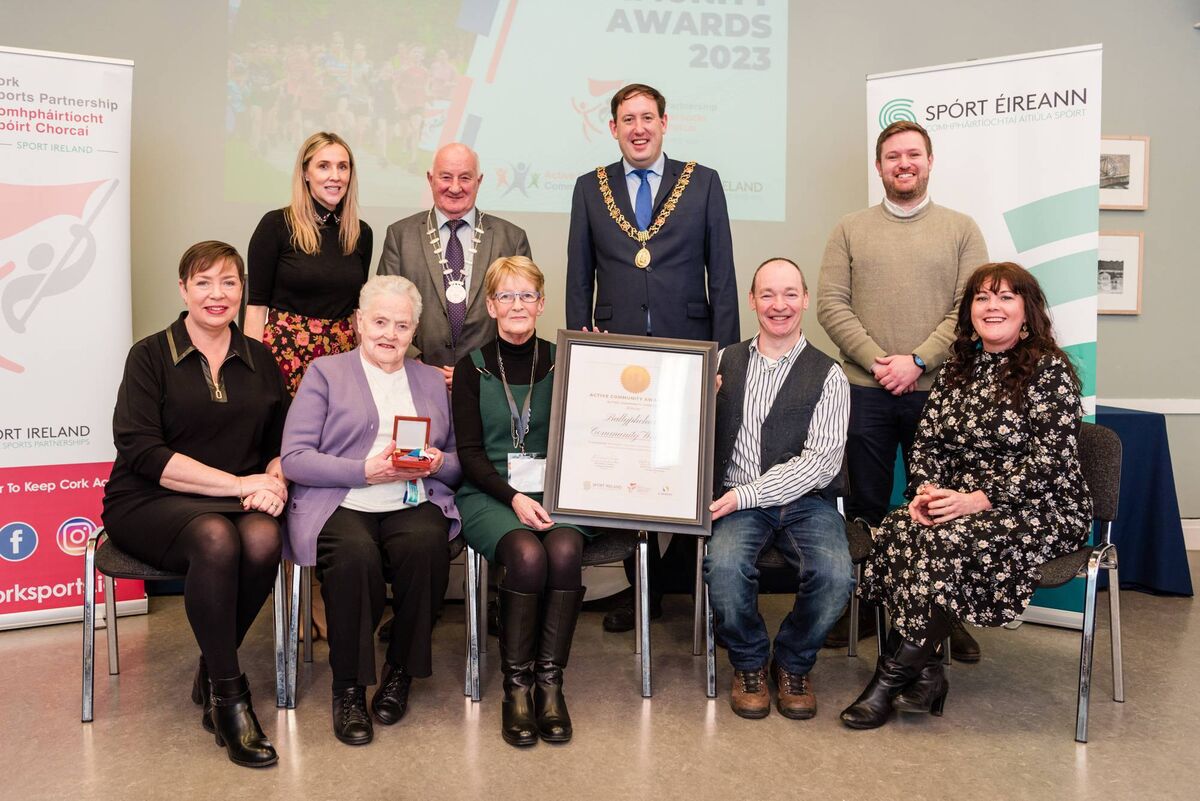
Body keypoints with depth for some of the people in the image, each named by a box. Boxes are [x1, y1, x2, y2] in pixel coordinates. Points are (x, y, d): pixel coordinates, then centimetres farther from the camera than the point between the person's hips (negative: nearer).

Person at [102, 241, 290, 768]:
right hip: (150, 502, -3)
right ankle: (228, 696, -21)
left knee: (262, 540, -32)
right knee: (215, 538, -36)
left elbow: (283, 442, 13)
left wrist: (272, 479, -12)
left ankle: (212, 673, -7)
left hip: (237, 503, 3)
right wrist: (240, 483, -18)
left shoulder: (259, 360, 13)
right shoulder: (151, 356, 1)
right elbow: (141, 451, -10)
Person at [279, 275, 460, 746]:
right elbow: (294, 459, -1)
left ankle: (401, 672, -9)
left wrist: (437, 462, -6)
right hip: (341, 505, -2)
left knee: (426, 544, -32)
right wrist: (367, 471, -12)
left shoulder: (432, 380, 23)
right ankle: (348, 688, -14)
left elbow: (459, 461, 18)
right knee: (355, 554, -35)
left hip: (415, 504, 2)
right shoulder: (325, 373, 12)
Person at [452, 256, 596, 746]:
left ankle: (549, 679, -17)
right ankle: (516, 684, -15)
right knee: (527, 554, -31)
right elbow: (470, 453, 0)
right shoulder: (472, 367, 7)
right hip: (489, 494, -1)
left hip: (552, 490, 2)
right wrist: (513, 498, -15)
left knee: (565, 550, -31)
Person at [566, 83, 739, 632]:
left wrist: (726, 354, -3)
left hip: (688, 352, -1)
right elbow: (579, 278, 11)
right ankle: (644, 588, 20)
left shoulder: (703, 183, 6)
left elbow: (722, 274, 3)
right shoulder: (590, 188, 10)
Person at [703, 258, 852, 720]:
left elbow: (822, 461, -7)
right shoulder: (725, 362, 11)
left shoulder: (827, 375, 3)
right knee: (724, 566, -30)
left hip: (805, 500, 0)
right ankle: (749, 663, 2)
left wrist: (745, 495, -15)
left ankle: (793, 664, 5)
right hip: (737, 501, 1)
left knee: (835, 575, -27)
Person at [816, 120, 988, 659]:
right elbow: (831, 303, 1)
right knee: (865, 506, 9)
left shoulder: (961, 230, 8)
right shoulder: (850, 230, 10)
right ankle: (862, 607, 21)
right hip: (865, 390, 1)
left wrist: (917, 361, -12)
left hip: (936, 389, -1)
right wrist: (876, 360, -10)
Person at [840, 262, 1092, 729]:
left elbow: (1051, 460, -14)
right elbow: (926, 441, 11)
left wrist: (977, 500, -22)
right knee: (899, 530, -25)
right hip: (958, 506, 6)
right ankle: (927, 675, -23)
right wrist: (926, 491, -9)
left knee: (949, 540, -33)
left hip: (1040, 511, -5)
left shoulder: (1050, 371, -5)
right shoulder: (957, 369, 14)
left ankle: (893, 674, -21)